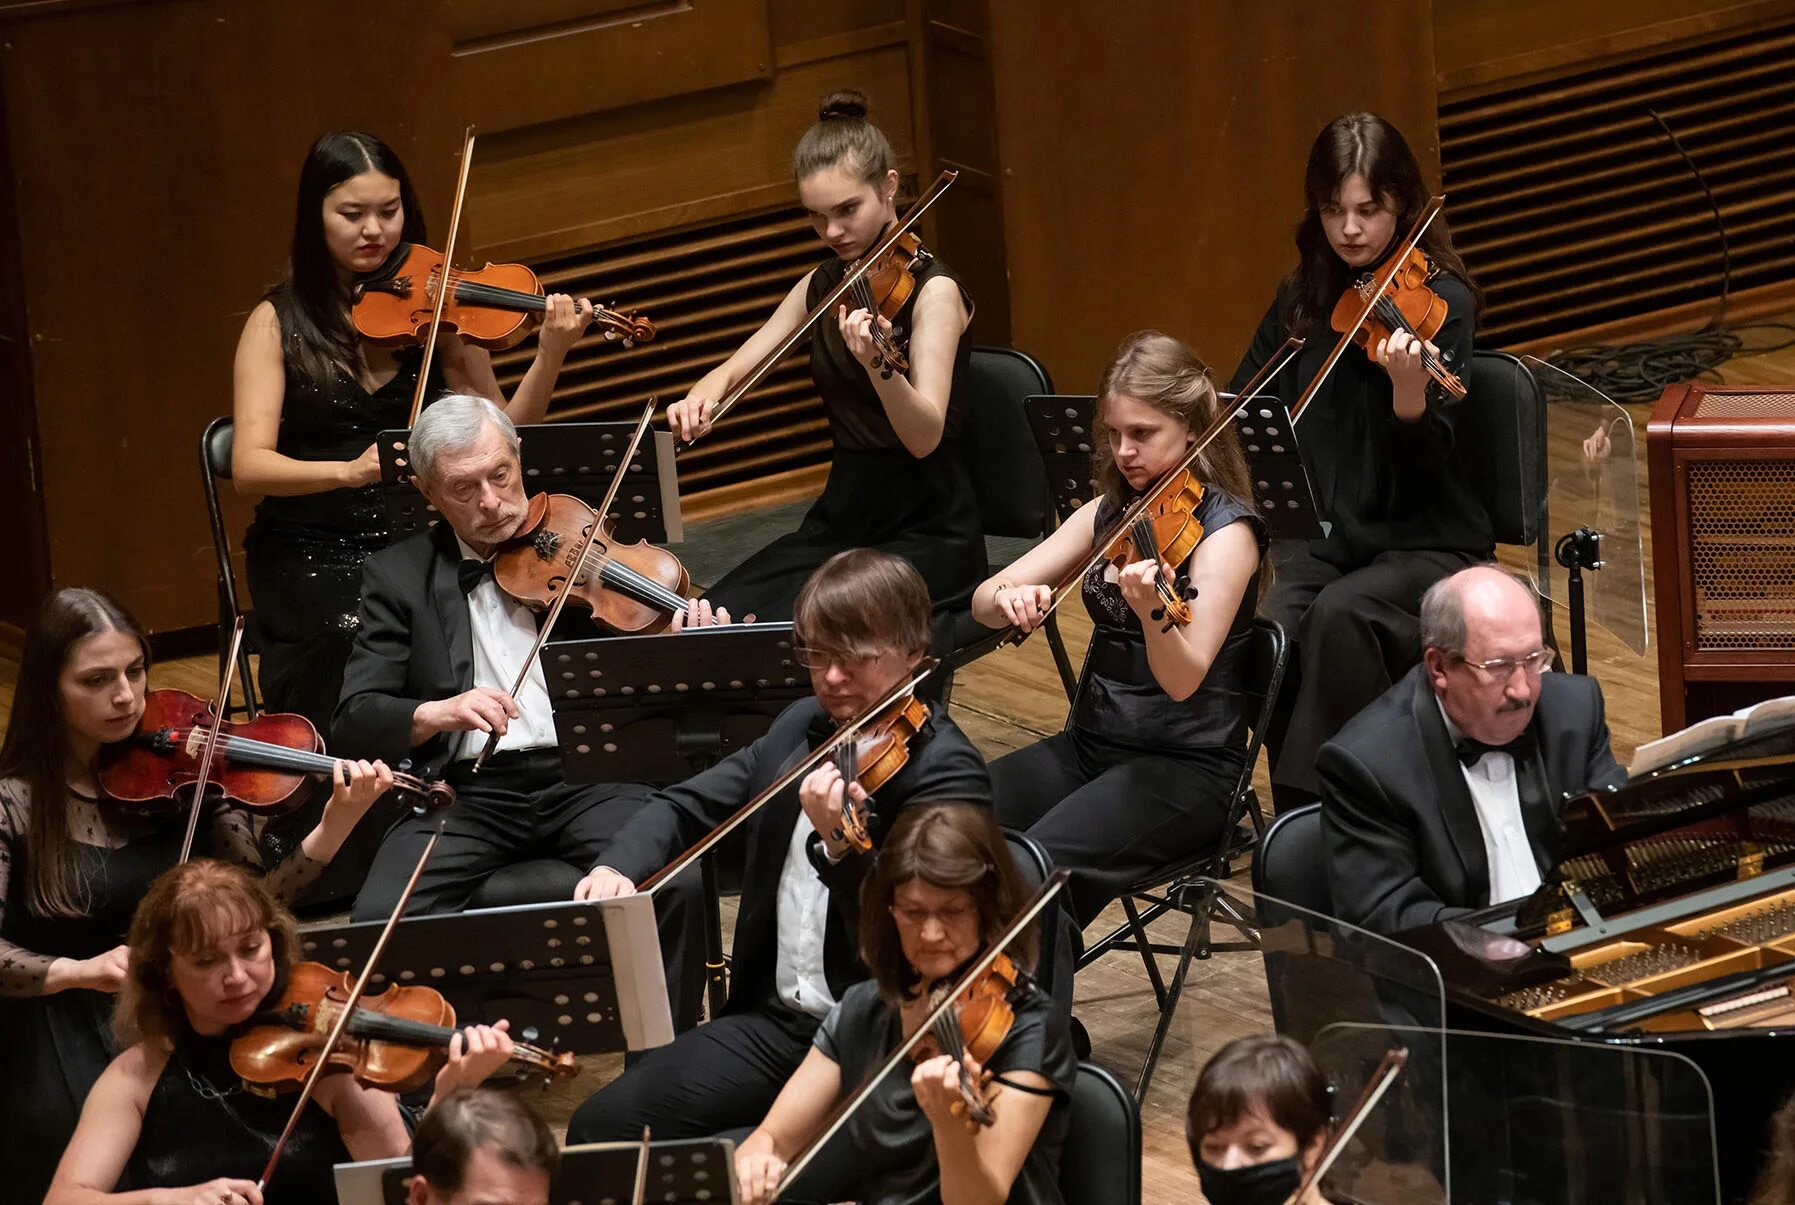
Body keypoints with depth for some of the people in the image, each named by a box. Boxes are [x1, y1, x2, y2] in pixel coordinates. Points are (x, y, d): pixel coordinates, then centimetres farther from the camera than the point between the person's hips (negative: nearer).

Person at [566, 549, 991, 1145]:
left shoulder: (944, 768, -11)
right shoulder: (801, 729, 12)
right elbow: (686, 806, 16)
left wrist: (839, 847, -38)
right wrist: (619, 866, -6)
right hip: (776, 1018, 7)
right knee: (601, 1126, -7)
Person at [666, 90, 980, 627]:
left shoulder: (932, 290, -12)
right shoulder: (823, 287, 9)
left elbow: (925, 437, -24)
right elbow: (735, 369, 8)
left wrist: (877, 365, -44)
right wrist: (701, 398, -16)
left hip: (927, 535, -6)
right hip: (841, 518, 6)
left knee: (786, 630, -28)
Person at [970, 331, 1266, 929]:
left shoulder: (1225, 531, -11)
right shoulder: (1111, 514, 9)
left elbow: (1183, 681, -22)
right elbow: (984, 601, 5)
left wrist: (1151, 610, -43)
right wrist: (1008, 598, -19)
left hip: (1189, 765, -6)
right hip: (1090, 742, 6)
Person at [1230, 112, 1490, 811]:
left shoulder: (1440, 302, -8)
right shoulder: (1303, 299, 8)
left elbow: (1426, 459, -17)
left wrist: (1408, 386, -38)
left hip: (1425, 542, -4)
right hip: (1320, 536, 4)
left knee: (1340, 614, -35)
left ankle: (1328, 799, -25)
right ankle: (1298, 812, -14)